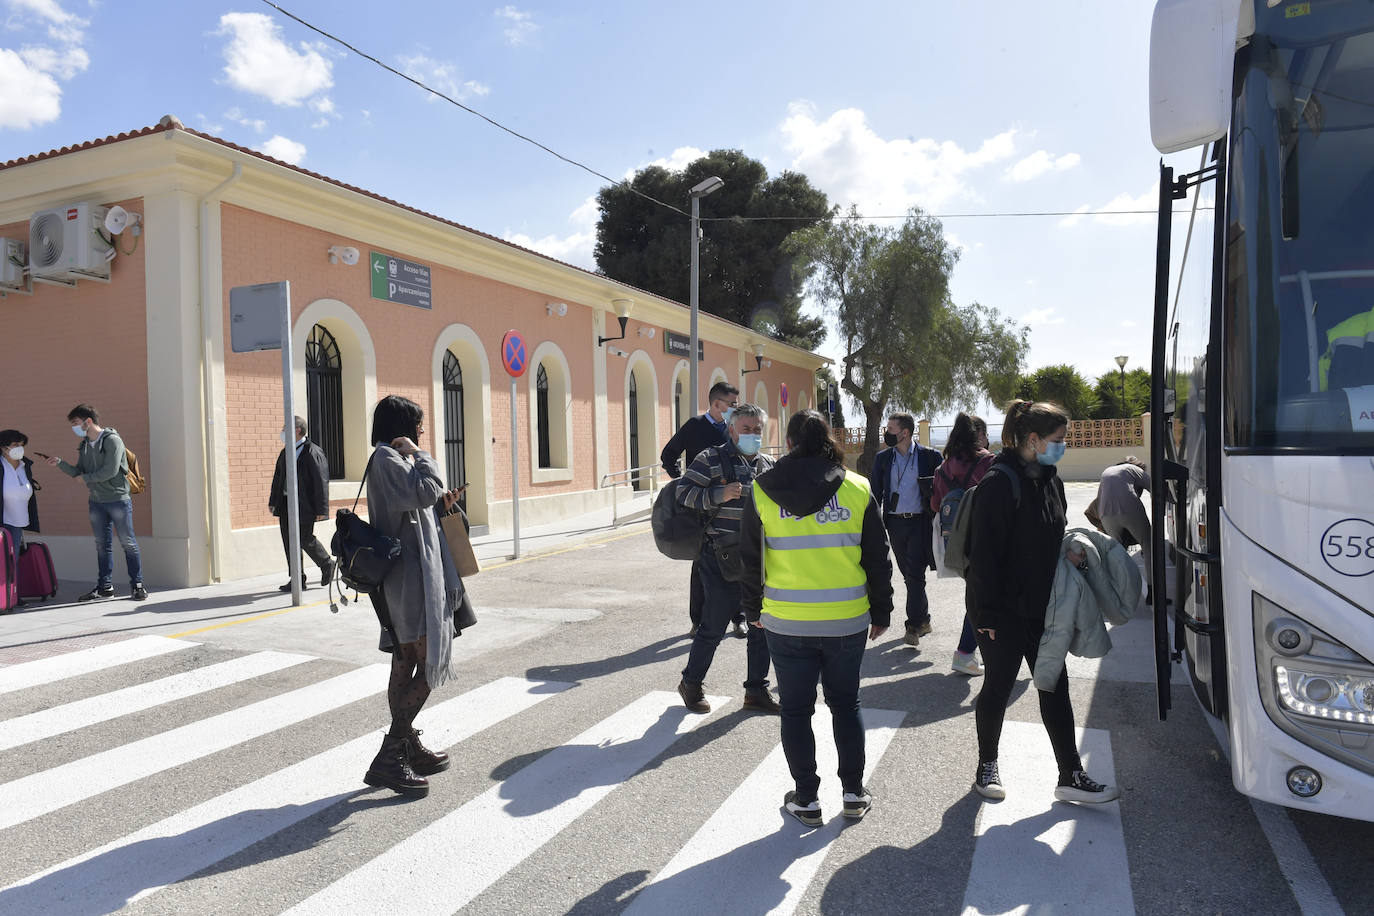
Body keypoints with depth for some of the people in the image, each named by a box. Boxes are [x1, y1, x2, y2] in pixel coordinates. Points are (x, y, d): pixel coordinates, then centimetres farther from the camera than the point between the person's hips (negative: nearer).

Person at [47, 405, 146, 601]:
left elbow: (110, 471, -18)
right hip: (96, 502, 7)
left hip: (118, 500, -7)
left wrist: (86, 478, -7)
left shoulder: (112, 440, -11)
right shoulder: (84, 445, 11)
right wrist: (60, 463, -3)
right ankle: (105, 587, 18)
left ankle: (137, 585, 4)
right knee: (102, 545, 11)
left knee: (128, 543, -1)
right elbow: (79, 472, 12)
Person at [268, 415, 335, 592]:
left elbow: (321, 482, -13)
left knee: (305, 539, -3)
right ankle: (297, 579, 13)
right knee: (289, 541, 6)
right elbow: (278, 477, 20)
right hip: (286, 503, 7)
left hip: (304, 504, -7)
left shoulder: (313, 452, -10)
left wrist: (321, 510, -16)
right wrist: (273, 501, 16)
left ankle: (327, 565, 22)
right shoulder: (286, 452, 13)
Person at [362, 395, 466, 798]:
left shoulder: (394, 458, 20)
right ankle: (388, 758, -4)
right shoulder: (387, 457, -12)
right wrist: (417, 453, -12)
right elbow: (427, 491, -25)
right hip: (411, 574, -11)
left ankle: (408, 748, 23)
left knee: (406, 666, 14)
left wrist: (440, 505, 7)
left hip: (409, 575, 11)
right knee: (430, 665, -8)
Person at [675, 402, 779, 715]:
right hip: (722, 561, -6)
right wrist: (719, 494, -22)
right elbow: (684, 492, -11)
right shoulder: (711, 460, -4)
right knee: (713, 628, 2)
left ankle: (756, 691, 25)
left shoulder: (767, 466, 14)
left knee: (762, 627, 10)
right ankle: (690, 684, 22)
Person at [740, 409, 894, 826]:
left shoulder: (763, 491, -4)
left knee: (796, 710, 12)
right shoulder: (857, 489, -3)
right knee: (845, 702, 18)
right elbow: (878, 559, 2)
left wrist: (754, 609, 14)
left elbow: (750, 558, 2)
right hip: (847, 620, 1)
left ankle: (806, 799, 20)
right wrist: (881, 612, 13)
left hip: (787, 623, -1)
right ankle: (854, 792, 25)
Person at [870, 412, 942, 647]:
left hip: (919, 522, -4)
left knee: (915, 574, -9)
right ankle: (923, 620, 26)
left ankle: (913, 627, -3)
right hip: (895, 523, 4)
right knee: (909, 575, 11)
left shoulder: (929, 456, -2)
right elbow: (876, 493, 10)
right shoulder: (882, 458, 7)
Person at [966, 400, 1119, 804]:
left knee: (1055, 687, 11)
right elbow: (984, 552, -20)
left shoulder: (1050, 480, 9)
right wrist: (987, 613, -20)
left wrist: (1069, 553, 2)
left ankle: (1070, 776, 20)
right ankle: (987, 766, 26)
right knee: (998, 687, 7)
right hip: (1002, 611, -8)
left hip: (1040, 606, 8)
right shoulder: (999, 482, -18)